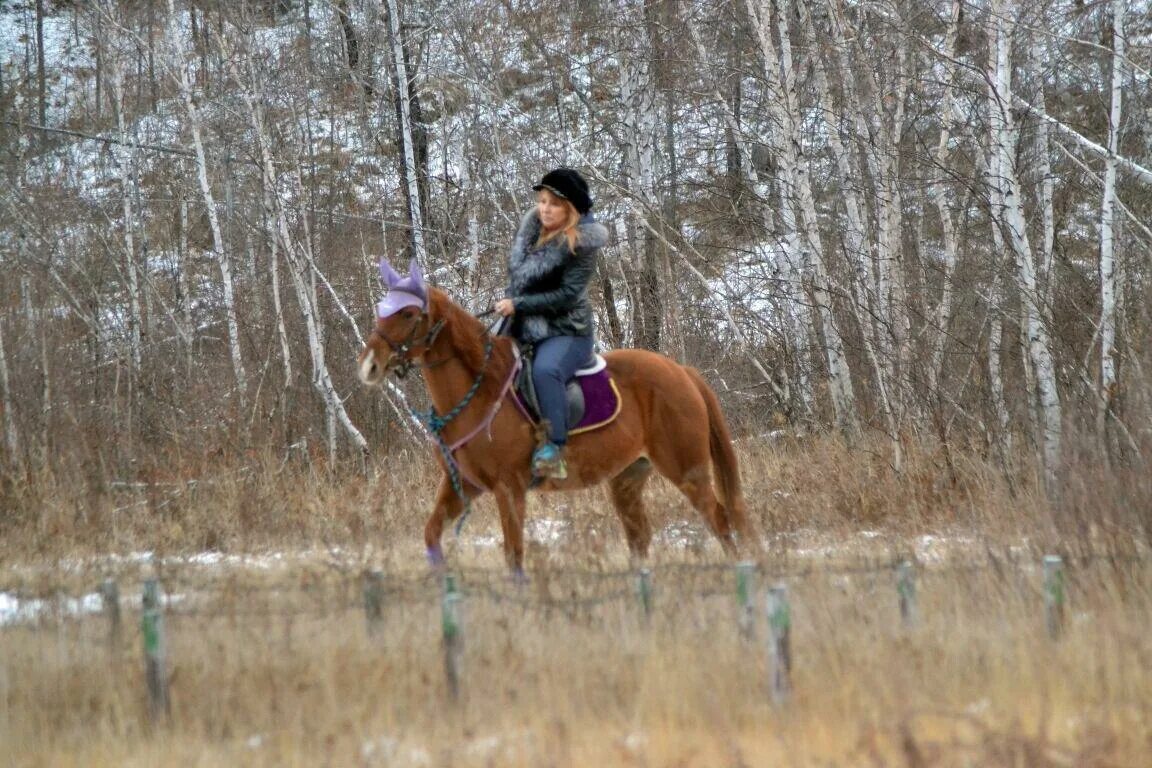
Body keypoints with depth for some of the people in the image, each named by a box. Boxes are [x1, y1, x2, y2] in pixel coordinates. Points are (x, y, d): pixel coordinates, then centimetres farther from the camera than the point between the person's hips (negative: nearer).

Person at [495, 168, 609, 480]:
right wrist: (507, 301, 5)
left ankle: (553, 450, -39)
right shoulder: (531, 226, 6)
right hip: (524, 329, 8)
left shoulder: (581, 243, -15)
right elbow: (515, 273, 20)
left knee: (545, 370, -36)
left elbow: (566, 296, -19)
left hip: (565, 332, -8)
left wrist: (518, 304, -19)